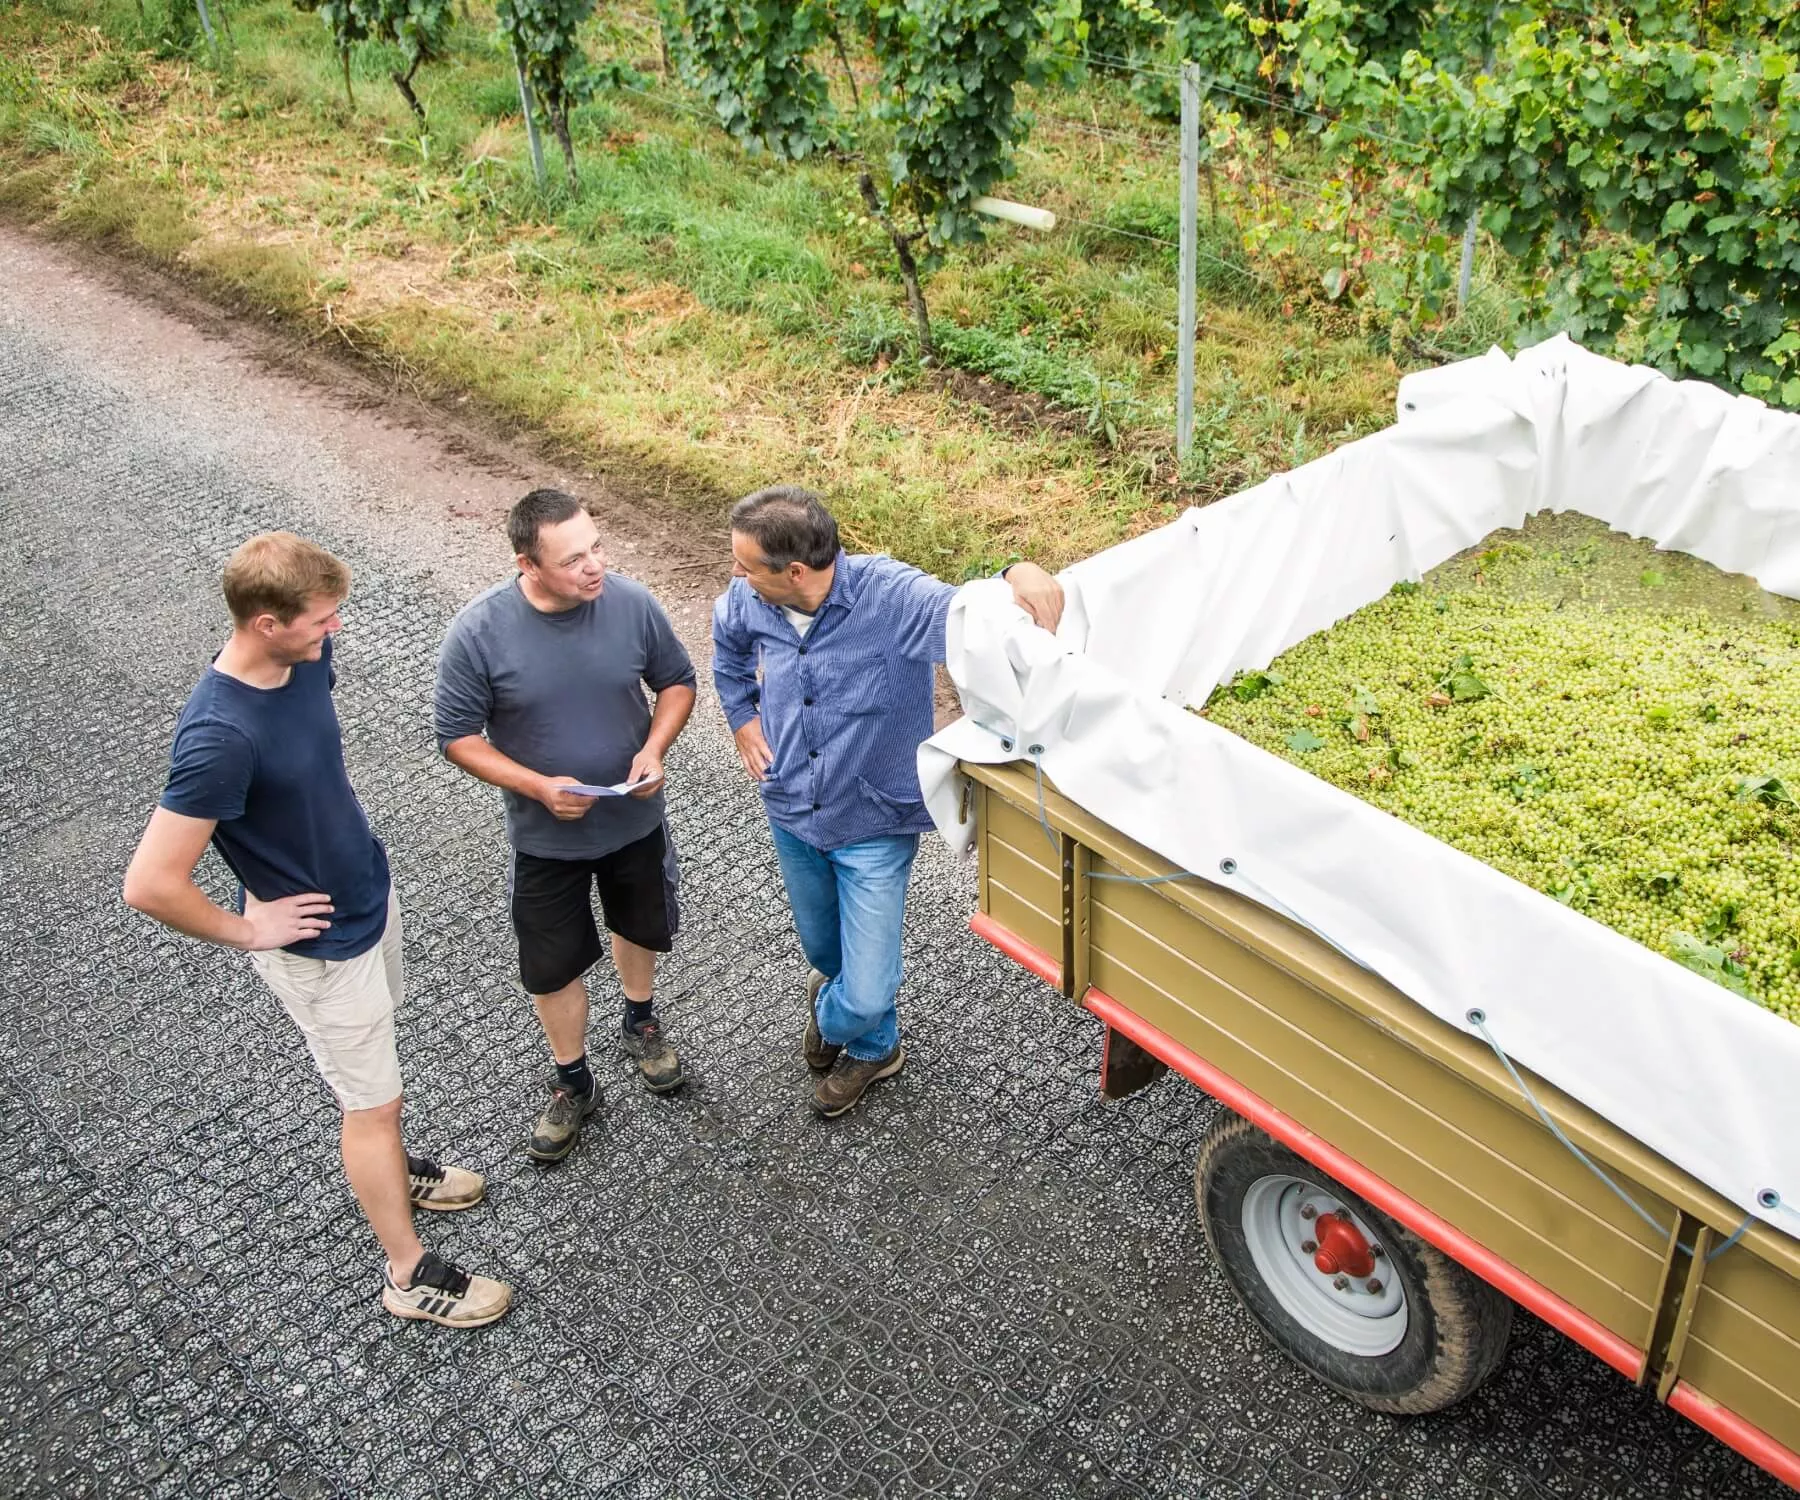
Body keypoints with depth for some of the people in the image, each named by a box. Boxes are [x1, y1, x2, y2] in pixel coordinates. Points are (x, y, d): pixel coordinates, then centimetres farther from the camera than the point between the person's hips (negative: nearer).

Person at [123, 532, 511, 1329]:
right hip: (321, 943, -7)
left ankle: (389, 1168, 55)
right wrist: (247, 930, -19)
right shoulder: (220, 737, -36)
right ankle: (408, 1272, 29)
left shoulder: (306, 657, -11)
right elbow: (149, 885, -33)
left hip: (370, 893, 7)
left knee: (373, 1081, 29)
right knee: (373, 1101, 9)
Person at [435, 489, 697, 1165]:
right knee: (552, 965, 13)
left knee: (640, 928, 26)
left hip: (636, 819, 2)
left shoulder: (632, 603, -19)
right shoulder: (479, 632, -24)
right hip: (546, 838, -2)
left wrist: (654, 749, -19)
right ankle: (573, 1084, 39)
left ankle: (640, 1022, 57)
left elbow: (677, 680, -2)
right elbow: (458, 735, -14)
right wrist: (538, 786, -26)